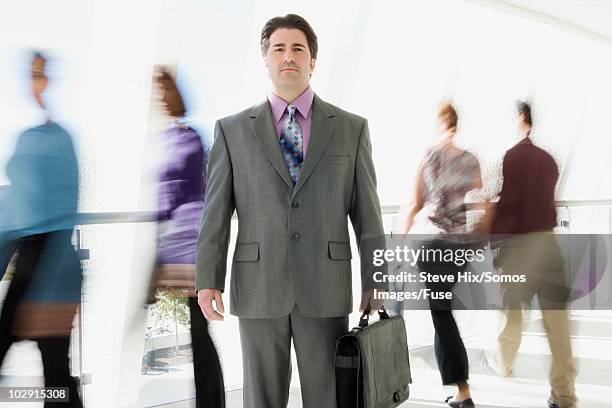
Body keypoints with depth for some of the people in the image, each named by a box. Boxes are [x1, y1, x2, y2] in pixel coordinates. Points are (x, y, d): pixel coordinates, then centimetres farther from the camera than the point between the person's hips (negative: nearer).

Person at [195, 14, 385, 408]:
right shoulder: (233, 130, 5)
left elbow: (367, 212, 4)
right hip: (258, 288, 0)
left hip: (326, 288, 0)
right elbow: (216, 211, 3)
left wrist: (374, 283, 1)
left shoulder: (351, 128, 5)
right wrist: (208, 280, -4)